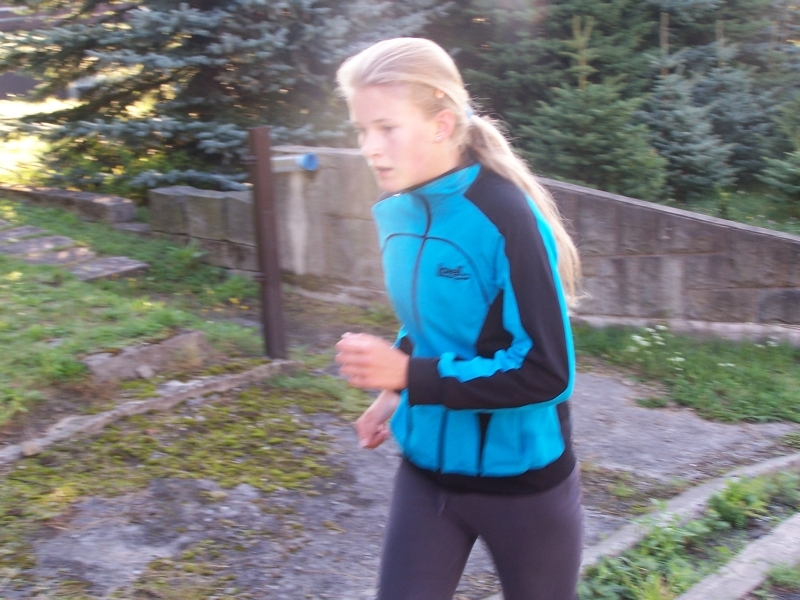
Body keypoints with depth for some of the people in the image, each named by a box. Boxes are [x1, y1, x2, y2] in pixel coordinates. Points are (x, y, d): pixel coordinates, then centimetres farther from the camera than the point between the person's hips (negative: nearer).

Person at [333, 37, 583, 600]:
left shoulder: (506, 219, -24)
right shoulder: (395, 212, -3)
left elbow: (545, 373, -24)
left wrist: (408, 376, -27)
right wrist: (396, 390, 0)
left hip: (520, 479, -5)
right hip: (426, 469, 5)